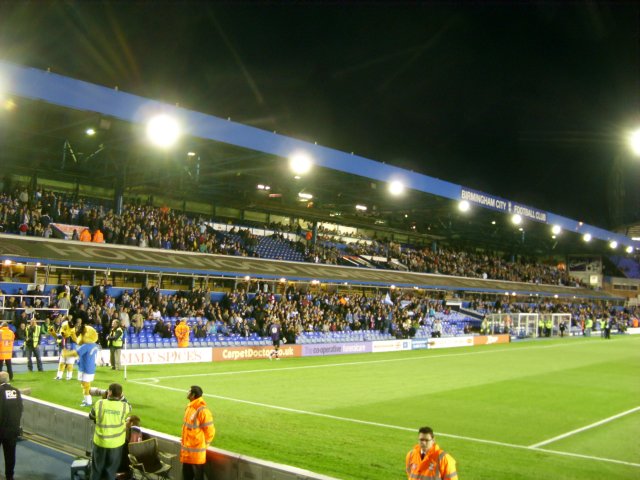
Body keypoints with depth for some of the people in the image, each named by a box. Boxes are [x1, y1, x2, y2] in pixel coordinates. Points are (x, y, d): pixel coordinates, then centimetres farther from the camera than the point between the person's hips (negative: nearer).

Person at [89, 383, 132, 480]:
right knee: (111, 469, 18)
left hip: (100, 441, 0)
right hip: (116, 443, 0)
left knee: (97, 467, 22)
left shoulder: (99, 403, -15)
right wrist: (121, 397, 8)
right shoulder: (125, 406, -17)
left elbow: (91, 416, 2)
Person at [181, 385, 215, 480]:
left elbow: (210, 431, -17)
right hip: (187, 450, 8)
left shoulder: (202, 410, -22)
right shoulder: (190, 407, 6)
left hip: (196, 451, -8)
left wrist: (203, 444, -5)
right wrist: (184, 442, 16)